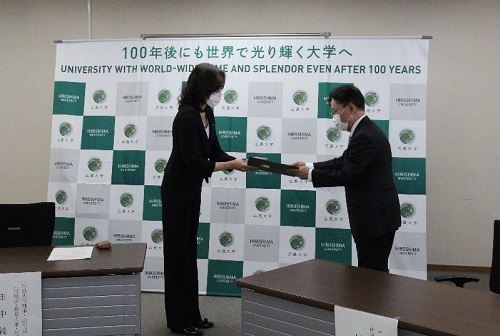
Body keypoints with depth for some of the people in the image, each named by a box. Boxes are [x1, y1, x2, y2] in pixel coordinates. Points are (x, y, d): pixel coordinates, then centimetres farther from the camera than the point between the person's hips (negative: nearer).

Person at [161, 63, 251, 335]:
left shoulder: (207, 113, 4)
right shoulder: (186, 116, -22)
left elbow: (215, 152, 7)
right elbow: (194, 162, -24)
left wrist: (244, 161, -4)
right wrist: (231, 165, -18)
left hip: (192, 190, 9)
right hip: (177, 190, -9)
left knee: (189, 251, 14)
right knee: (177, 252, 2)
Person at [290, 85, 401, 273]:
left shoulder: (364, 137, -21)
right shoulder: (365, 131, 12)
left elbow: (346, 175, -21)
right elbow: (343, 162, 15)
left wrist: (310, 174, -11)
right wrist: (310, 166, 4)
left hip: (375, 218, -10)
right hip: (375, 216, 10)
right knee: (374, 272, 18)